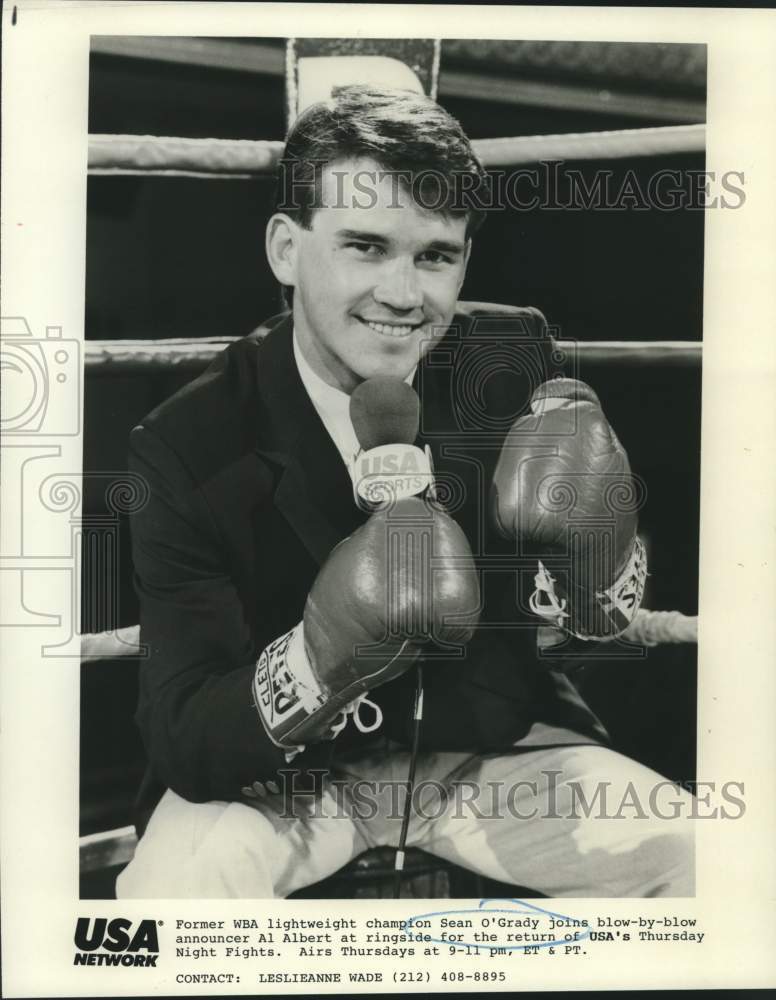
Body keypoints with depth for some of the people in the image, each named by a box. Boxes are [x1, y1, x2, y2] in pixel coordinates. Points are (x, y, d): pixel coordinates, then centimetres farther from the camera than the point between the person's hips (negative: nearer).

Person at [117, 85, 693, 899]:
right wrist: (315, 663, -42)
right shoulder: (188, 447, -19)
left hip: (491, 743, 3)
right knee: (171, 886, -31)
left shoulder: (515, 359, -12)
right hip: (281, 769, -2)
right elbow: (183, 745, -21)